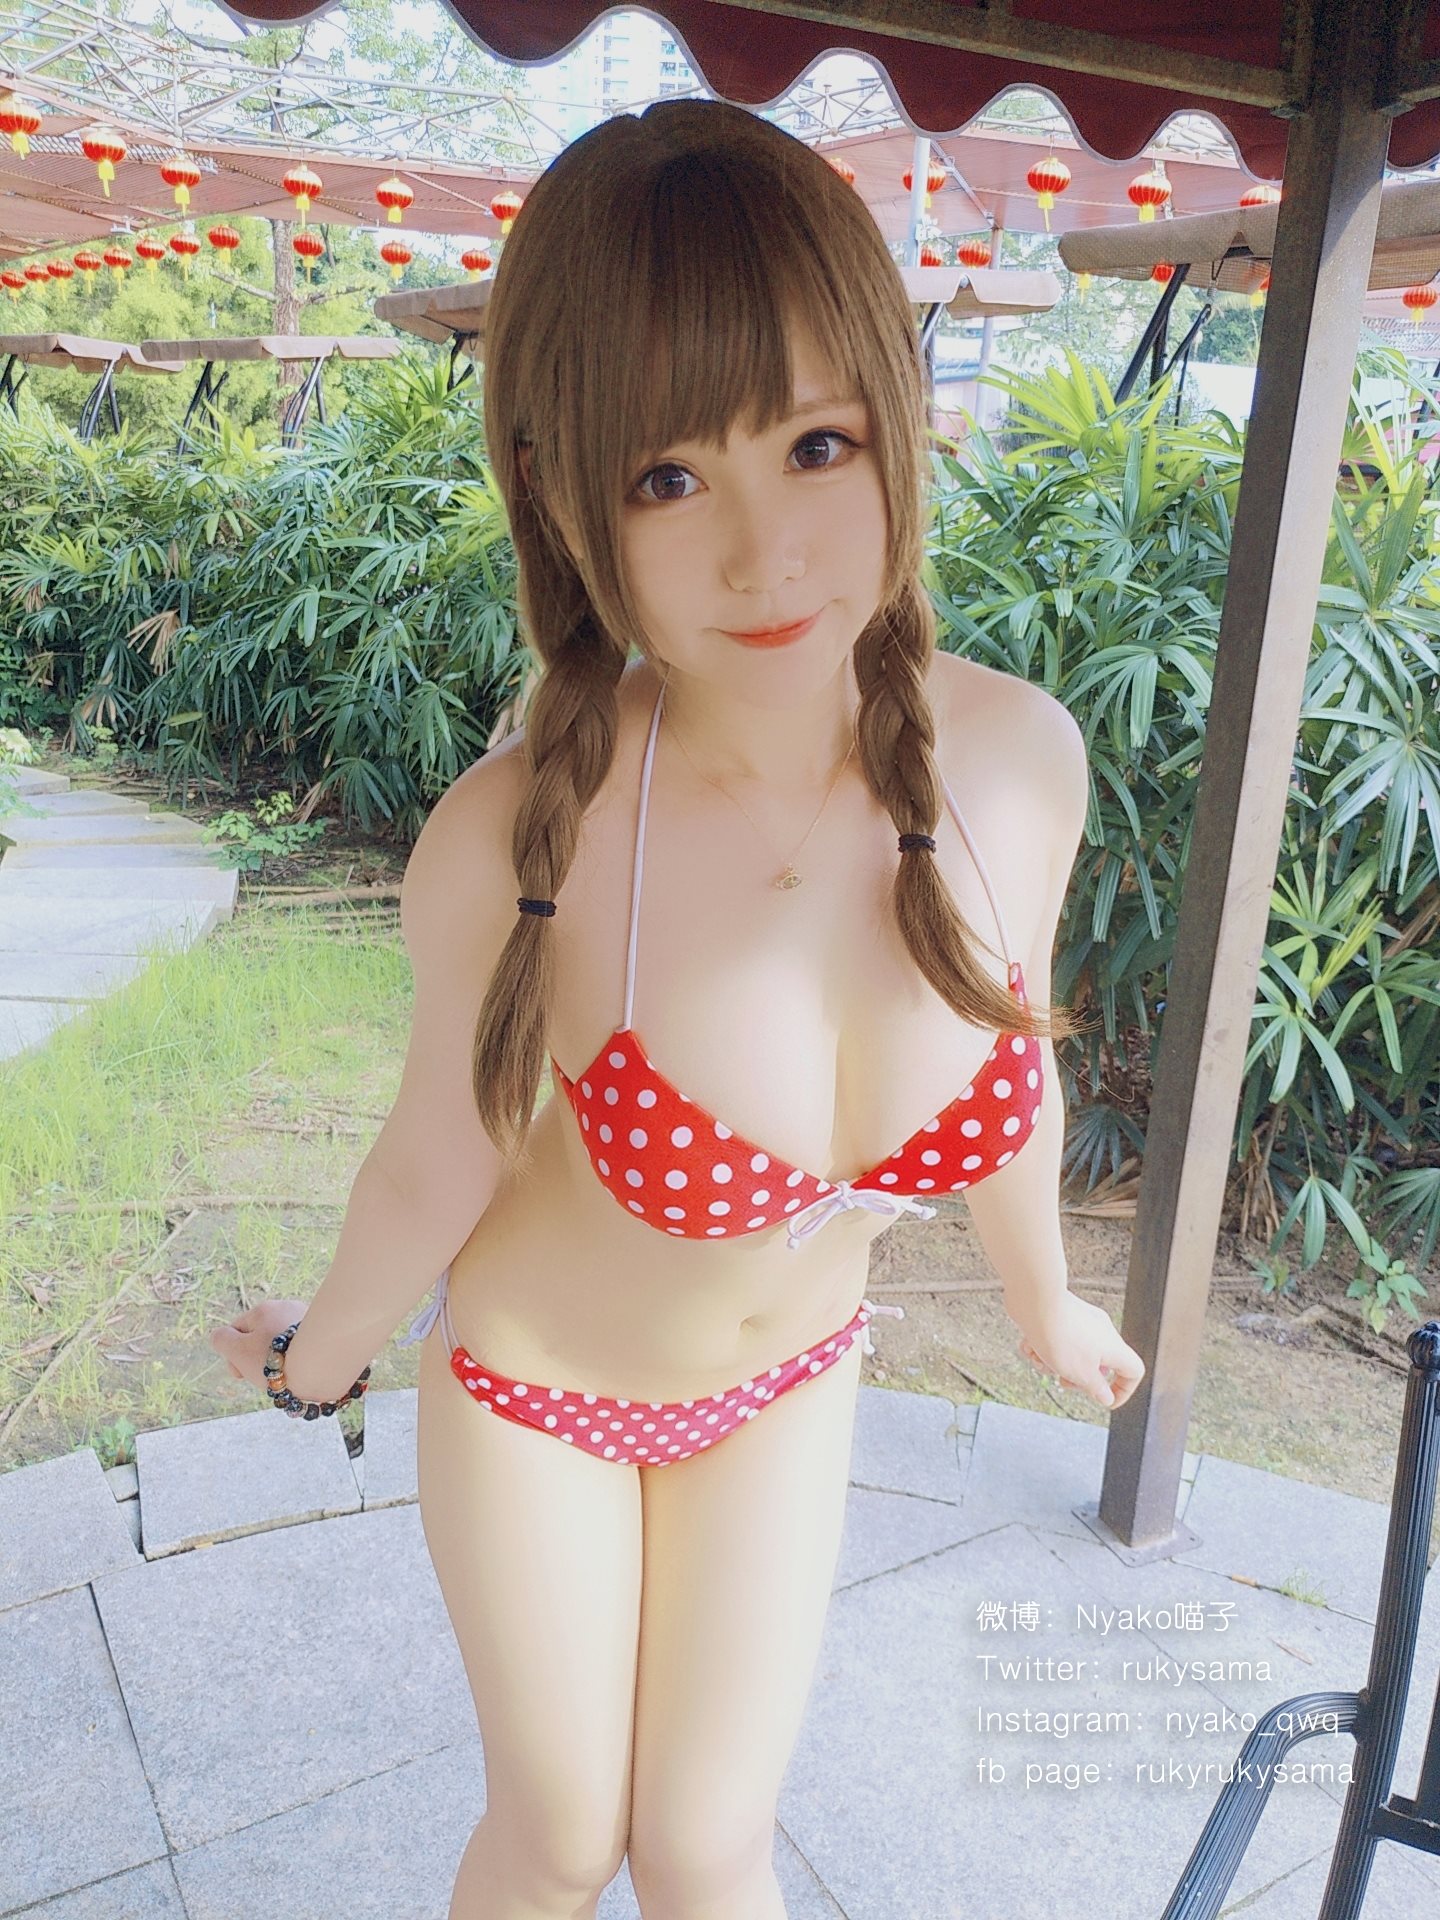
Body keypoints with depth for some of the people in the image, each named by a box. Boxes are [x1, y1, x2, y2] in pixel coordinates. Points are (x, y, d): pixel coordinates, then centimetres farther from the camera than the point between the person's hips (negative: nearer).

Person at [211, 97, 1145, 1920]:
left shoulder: (1017, 758, -23)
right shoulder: (513, 842, -32)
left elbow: (1002, 1069, -4)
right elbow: (435, 1166, -13)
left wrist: (1043, 1296, 13)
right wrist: (323, 1354, 5)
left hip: (786, 1378, 2)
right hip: (533, 1383, -2)